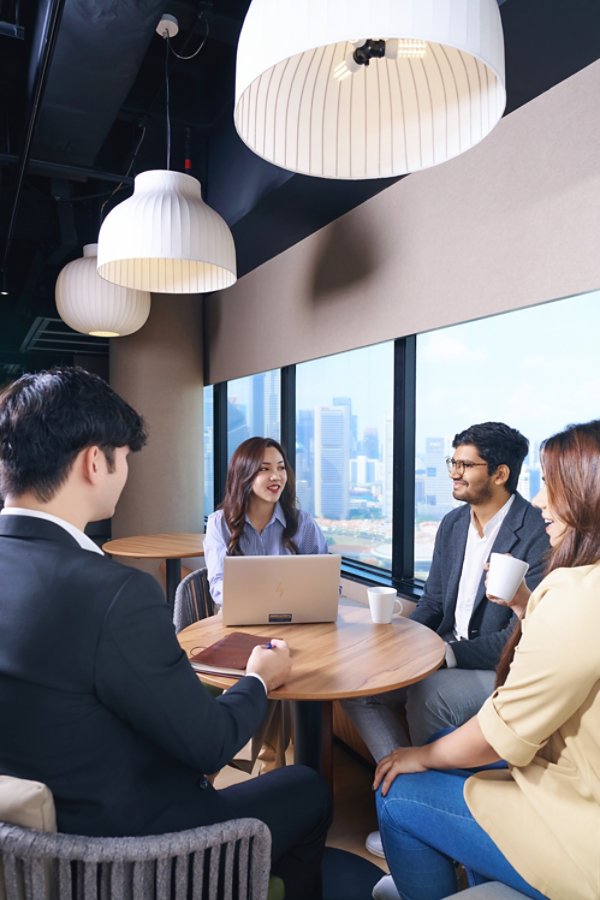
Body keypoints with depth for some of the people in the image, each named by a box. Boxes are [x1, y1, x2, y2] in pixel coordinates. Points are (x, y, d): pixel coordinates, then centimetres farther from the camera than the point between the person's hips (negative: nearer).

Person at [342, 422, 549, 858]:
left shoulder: (537, 534, -18)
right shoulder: (452, 524, 7)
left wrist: (446, 653, -23)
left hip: (505, 672, -7)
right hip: (446, 658, 8)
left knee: (427, 696, -32)